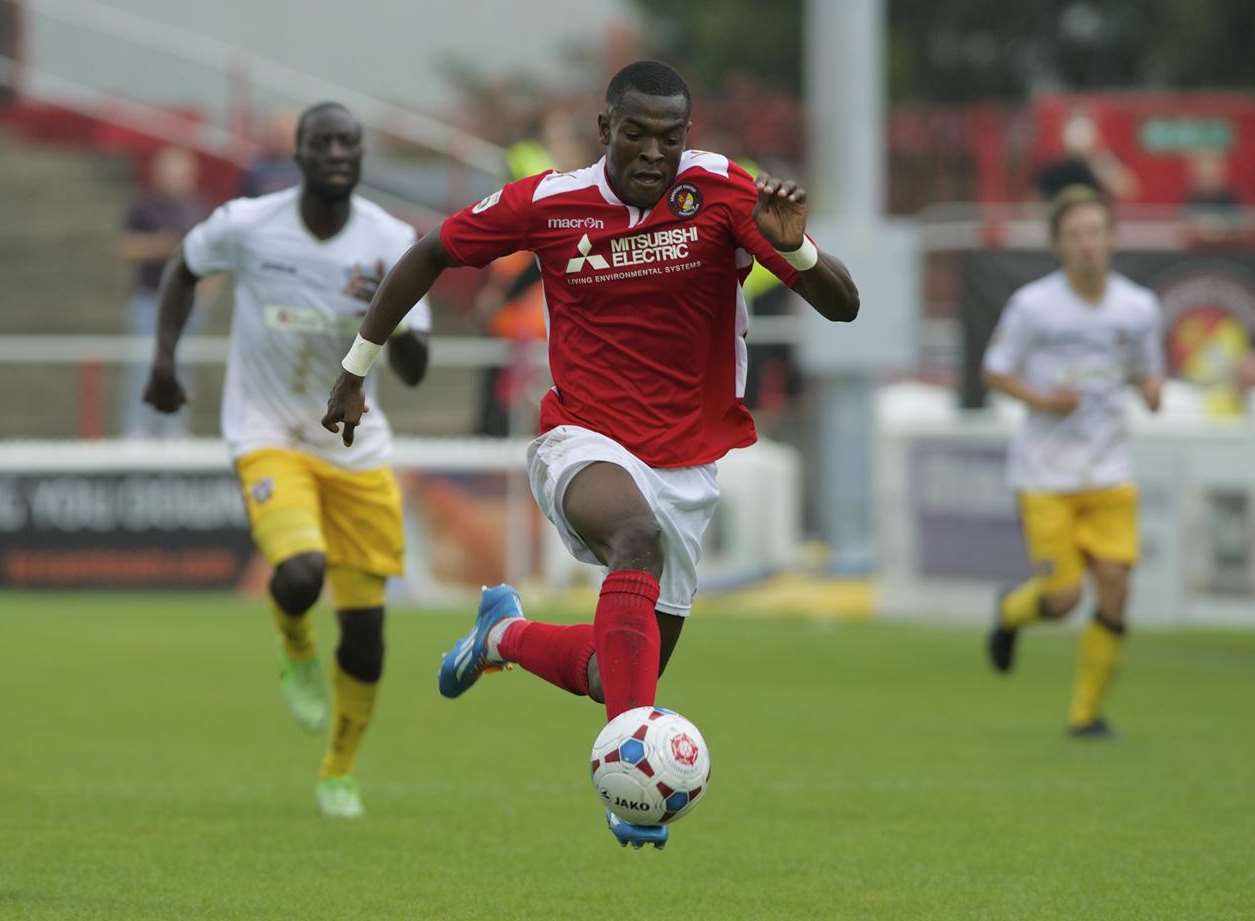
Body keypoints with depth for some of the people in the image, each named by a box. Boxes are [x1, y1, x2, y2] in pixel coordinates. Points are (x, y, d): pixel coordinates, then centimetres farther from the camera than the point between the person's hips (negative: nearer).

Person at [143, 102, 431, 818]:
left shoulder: (392, 242, -9)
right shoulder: (248, 225, -11)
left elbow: (414, 371, -11)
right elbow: (184, 268, 12)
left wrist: (392, 315, -32)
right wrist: (164, 357, 1)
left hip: (357, 451, 2)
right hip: (268, 437, -2)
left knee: (365, 630, 1)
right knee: (300, 575, -30)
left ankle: (340, 773, 25)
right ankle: (297, 654, 8)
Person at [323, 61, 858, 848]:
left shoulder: (722, 193, -11)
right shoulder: (548, 203, -9)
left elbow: (842, 306, -15)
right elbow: (430, 256, 8)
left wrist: (792, 245, -36)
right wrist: (357, 369, 12)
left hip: (690, 464, 3)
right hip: (585, 443, -3)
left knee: (628, 678, 7)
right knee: (638, 532, -38)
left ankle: (506, 636, 39)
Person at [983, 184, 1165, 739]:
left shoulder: (1139, 308, 1)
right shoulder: (1033, 306, -9)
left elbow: (1148, 375, 13)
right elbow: (995, 372, 0)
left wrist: (1152, 391, -11)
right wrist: (1041, 400, -17)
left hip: (1109, 474, 3)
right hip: (1044, 476, -3)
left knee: (1115, 588, -8)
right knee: (1063, 598, -7)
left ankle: (1087, 712, 8)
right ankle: (1011, 612, 30)